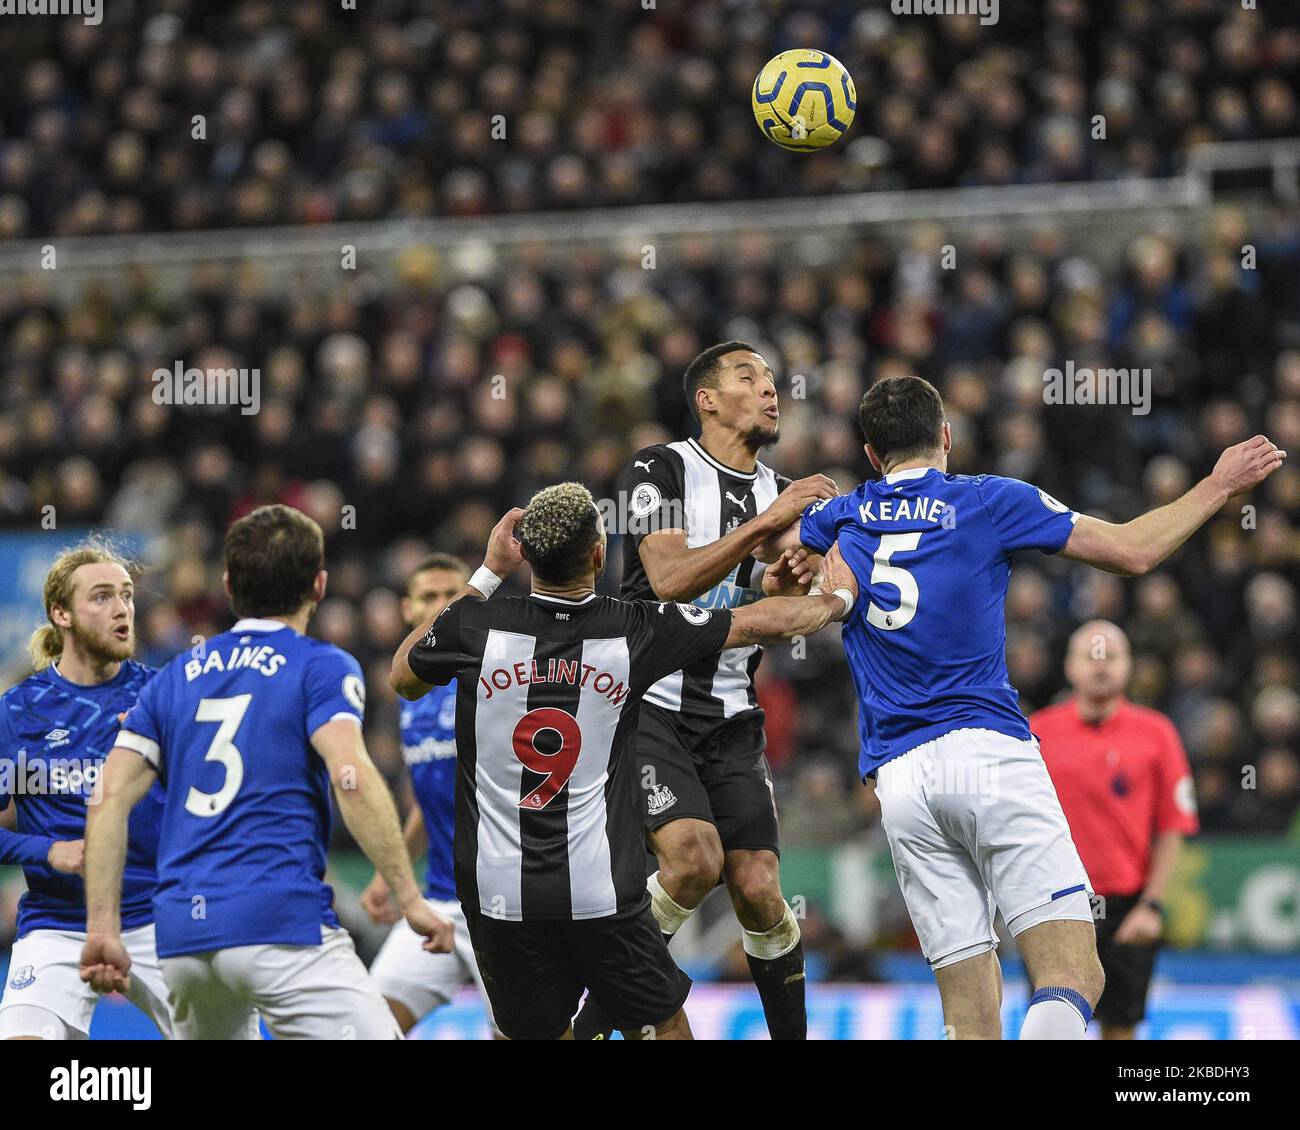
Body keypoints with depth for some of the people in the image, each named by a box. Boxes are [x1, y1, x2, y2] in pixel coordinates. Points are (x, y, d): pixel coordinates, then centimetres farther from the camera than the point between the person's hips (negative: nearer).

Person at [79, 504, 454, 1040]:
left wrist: (102, 927, 8)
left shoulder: (174, 678, 17)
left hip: (181, 935, 6)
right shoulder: (323, 667, 2)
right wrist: (410, 898, -13)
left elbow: (109, 798, 9)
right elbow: (351, 779, -14)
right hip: (281, 922, -6)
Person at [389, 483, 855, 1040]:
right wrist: (837, 598, 28)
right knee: (663, 1026, 15)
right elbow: (767, 622, 7)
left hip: (498, 892, 1)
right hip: (601, 891, -1)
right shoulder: (635, 631, -5)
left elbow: (403, 679, 17)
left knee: (542, 1032, 13)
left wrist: (485, 576, 18)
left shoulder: (474, 625, -6)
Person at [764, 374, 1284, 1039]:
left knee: (971, 1016, 4)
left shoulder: (840, 519, 14)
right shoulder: (990, 502, 5)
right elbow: (1135, 552, 10)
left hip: (897, 779, 4)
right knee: (1073, 978, -11)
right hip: (988, 753, -4)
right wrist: (1221, 486, 20)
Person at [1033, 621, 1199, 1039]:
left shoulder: (1156, 734, 3)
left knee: (1120, 1027, 4)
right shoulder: (1038, 731, 3)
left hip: (1127, 907, 0)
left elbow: (1172, 830, 2)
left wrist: (1151, 906, -7)